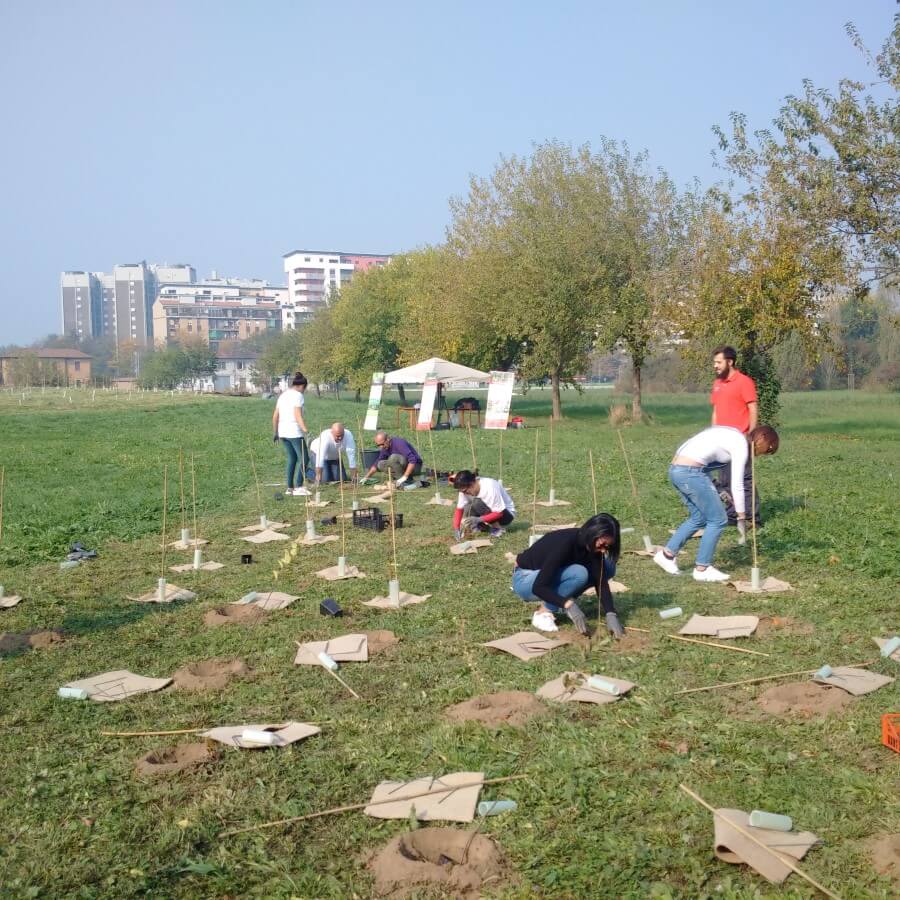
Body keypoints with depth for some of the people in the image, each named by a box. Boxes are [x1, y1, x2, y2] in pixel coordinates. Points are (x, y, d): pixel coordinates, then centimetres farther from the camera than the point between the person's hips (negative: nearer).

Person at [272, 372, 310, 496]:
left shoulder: (282, 395, 15)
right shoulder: (298, 395, -9)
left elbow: (275, 416, 16)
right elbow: (298, 415, -19)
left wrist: (275, 432, 23)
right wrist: (305, 430, -24)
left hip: (283, 432, 8)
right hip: (294, 432, -8)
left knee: (291, 459, 15)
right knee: (304, 458, -1)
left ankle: (289, 488, 14)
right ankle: (299, 487, -5)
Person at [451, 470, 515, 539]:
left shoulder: (489, 487, -31)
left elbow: (499, 513, -29)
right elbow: (459, 509, -8)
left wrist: (479, 519, -38)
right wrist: (456, 529, -21)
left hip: (506, 514, -6)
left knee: (477, 504, -31)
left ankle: (497, 527, -15)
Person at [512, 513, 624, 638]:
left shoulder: (591, 545, -13)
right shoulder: (564, 544, -34)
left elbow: (601, 582, -14)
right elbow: (538, 587, -36)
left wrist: (611, 614, -27)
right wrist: (569, 604, -46)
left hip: (553, 575, 8)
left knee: (607, 567, -7)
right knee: (578, 574, -33)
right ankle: (543, 612, -16)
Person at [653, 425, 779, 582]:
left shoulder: (732, 435, 20)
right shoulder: (741, 445, -6)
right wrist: (742, 518, -1)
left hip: (676, 468, 9)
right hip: (690, 472, -9)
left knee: (698, 518, 21)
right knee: (718, 520, 3)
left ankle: (667, 554, 22)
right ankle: (702, 569, 10)